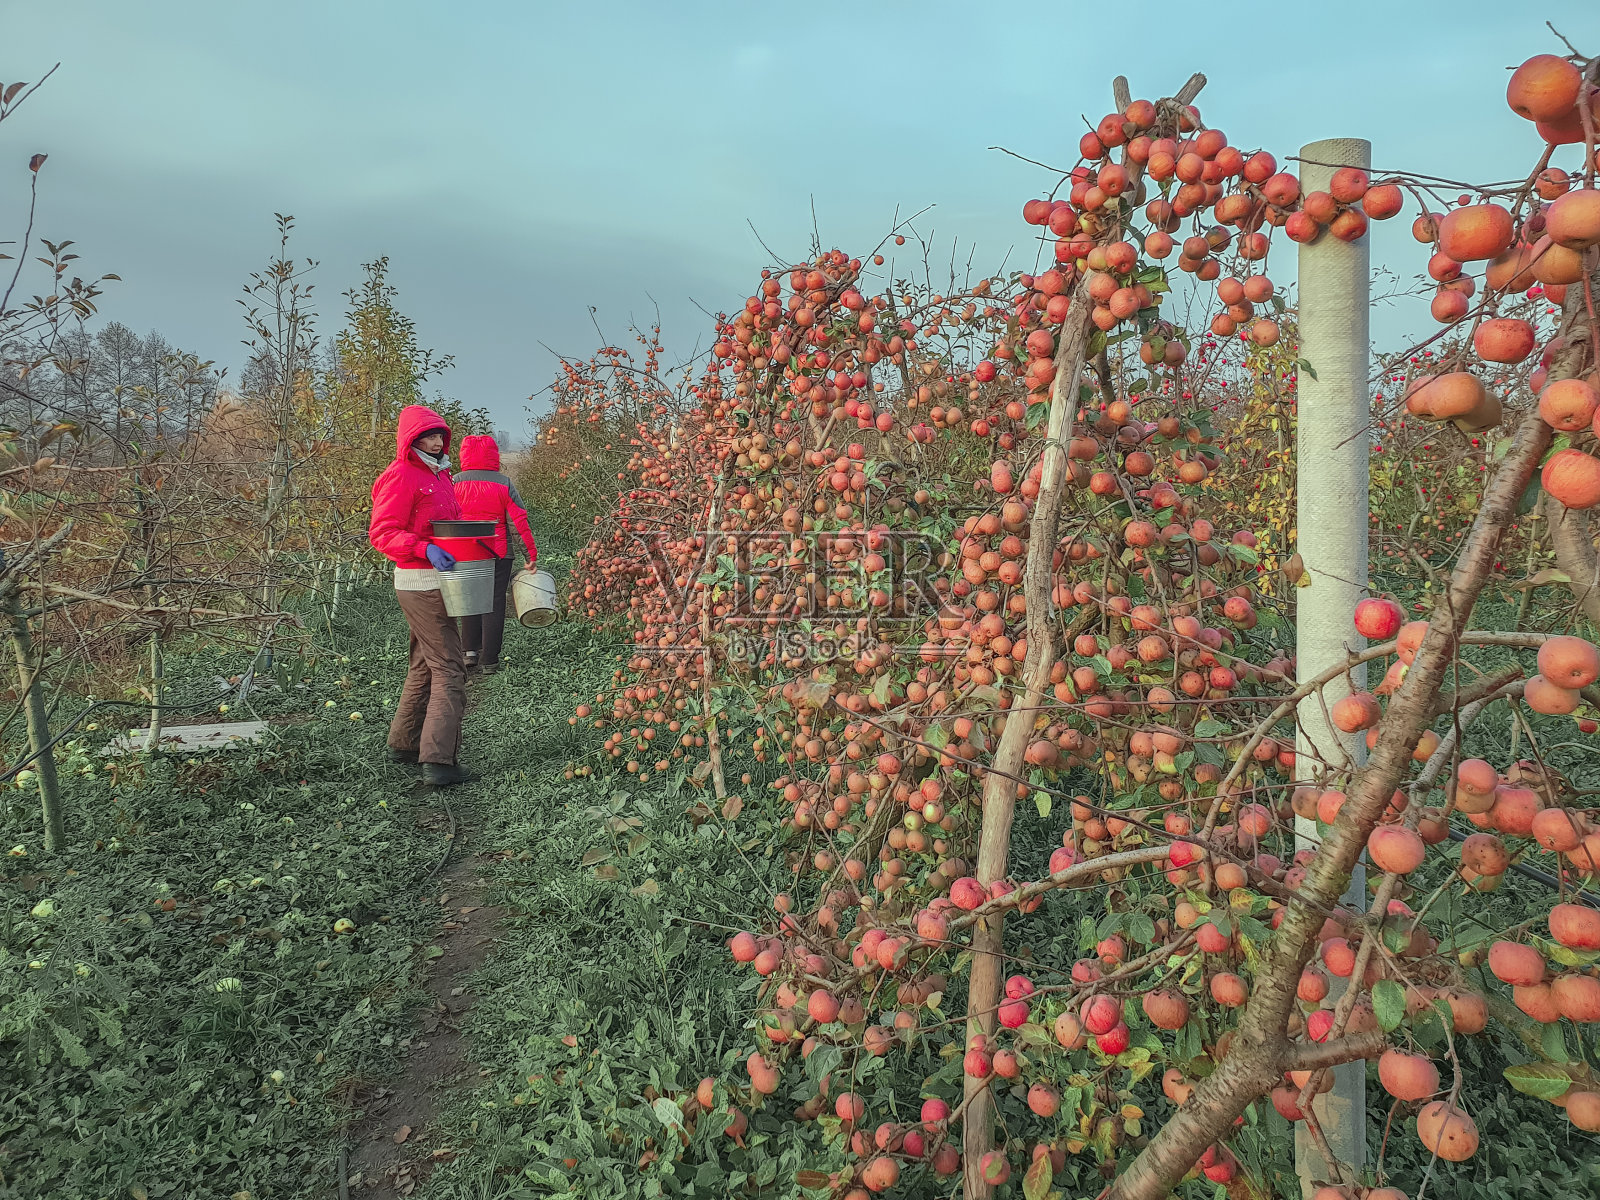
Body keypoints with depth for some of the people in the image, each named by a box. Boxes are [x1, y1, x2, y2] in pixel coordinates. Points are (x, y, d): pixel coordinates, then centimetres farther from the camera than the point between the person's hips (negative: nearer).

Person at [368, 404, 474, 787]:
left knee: (424, 666, 17)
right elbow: (382, 533, -18)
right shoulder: (401, 476, -12)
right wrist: (426, 550, -30)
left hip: (438, 580, 10)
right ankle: (439, 762, -14)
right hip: (420, 582, -10)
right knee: (449, 670, -13)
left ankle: (403, 744, 29)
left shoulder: (438, 474, 18)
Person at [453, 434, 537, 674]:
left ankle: (471, 650, 15)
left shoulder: (454, 482, -2)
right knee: (494, 604, 5)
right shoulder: (504, 483, -5)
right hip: (498, 553, -1)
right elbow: (519, 519, -6)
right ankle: (489, 660, 7)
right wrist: (531, 553, -1)